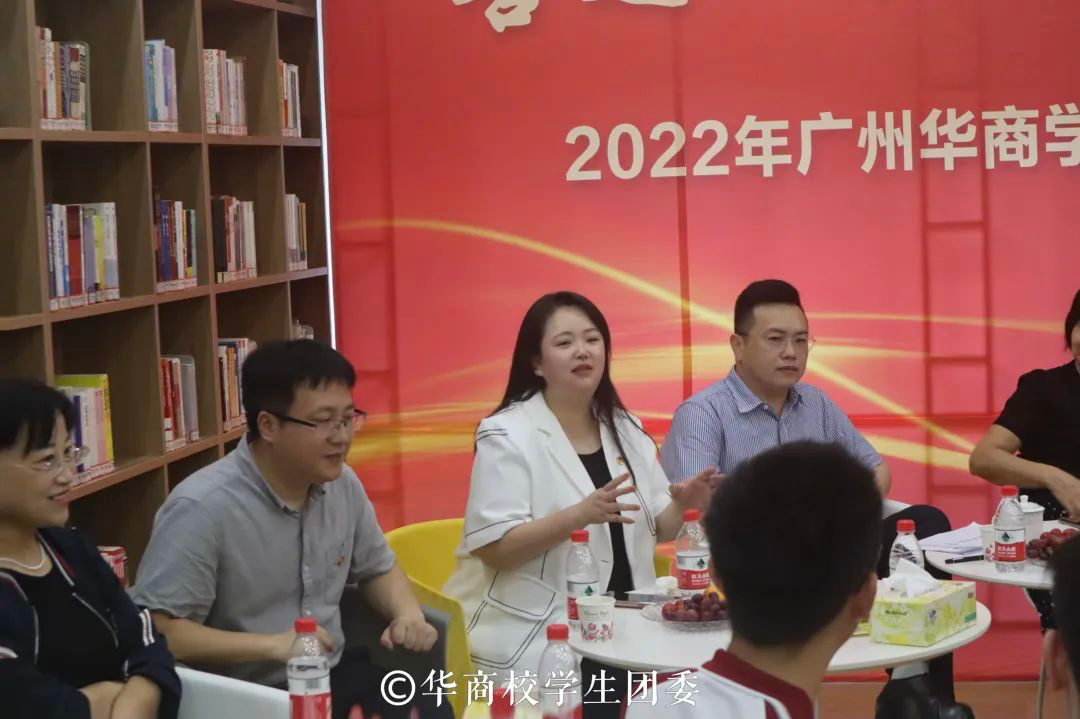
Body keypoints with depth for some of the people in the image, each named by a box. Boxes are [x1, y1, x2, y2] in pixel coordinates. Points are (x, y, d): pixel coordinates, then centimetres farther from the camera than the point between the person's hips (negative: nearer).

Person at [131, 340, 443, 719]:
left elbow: (378, 567, 21)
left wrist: (408, 614, 0)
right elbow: (156, 631, -20)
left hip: (333, 675, 7)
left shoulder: (342, 483, 3)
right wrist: (272, 645, -23)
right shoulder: (202, 508, -19)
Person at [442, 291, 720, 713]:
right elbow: (493, 548, -16)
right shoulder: (507, 436, -8)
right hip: (539, 640, -6)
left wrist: (680, 503, -6)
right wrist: (581, 514, -28)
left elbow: (653, 529, 16)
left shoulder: (626, 429, 11)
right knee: (594, 702, -28)